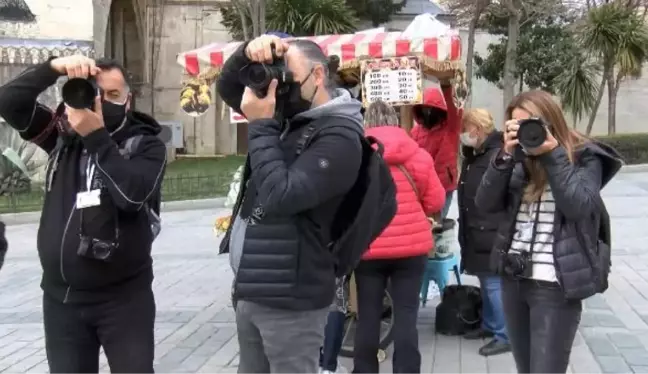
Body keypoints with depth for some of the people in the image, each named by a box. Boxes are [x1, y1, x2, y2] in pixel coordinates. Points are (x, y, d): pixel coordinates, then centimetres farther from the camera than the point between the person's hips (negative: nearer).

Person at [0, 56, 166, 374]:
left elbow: (133, 195, -20)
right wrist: (54, 68, -16)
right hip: (61, 297, 3)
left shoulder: (146, 144, -3)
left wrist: (97, 137, -21)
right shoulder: (63, 133, 5)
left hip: (124, 297, -3)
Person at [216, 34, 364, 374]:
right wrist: (249, 53, -3)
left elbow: (279, 196, -26)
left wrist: (261, 125, -18)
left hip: (288, 299, -8)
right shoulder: (286, 115, 9)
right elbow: (228, 88, 18)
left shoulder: (339, 136, -16)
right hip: (248, 290, 9)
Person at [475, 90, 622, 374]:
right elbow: (485, 203, -3)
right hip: (514, 279, 6)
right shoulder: (520, 160, 8)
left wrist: (553, 154, -18)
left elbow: (578, 207, -19)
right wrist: (506, 155, -13)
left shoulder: (585, 158, -3)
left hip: (556, 286, -5)